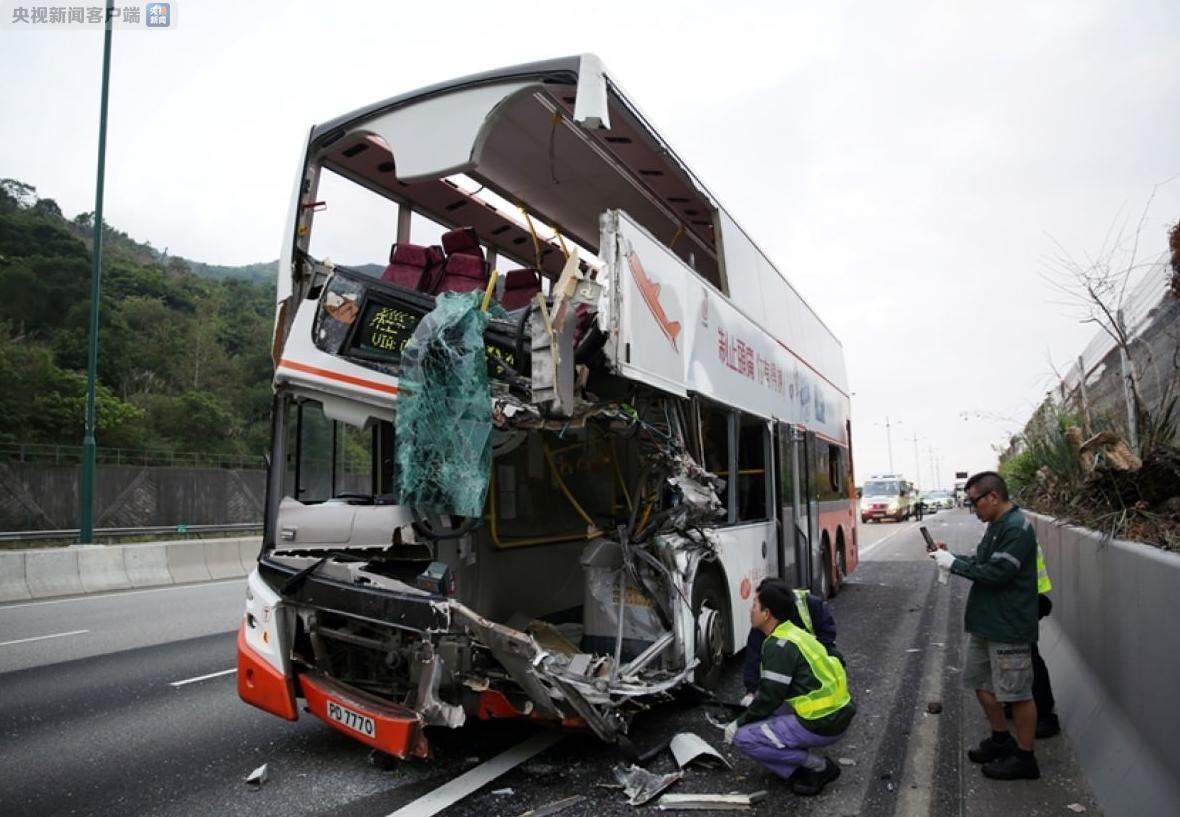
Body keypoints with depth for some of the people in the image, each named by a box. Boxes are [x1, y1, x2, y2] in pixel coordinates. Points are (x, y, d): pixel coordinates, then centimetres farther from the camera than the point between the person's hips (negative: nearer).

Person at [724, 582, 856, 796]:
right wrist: (752, 707, 21)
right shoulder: (793, 633, 11)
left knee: (743, 738, -7)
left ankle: (818, 766, -2)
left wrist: (739, 723, -2)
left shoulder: (779, 645, -18)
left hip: (822, 725, -10)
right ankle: (800, 766, 13)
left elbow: (769, 699, -16)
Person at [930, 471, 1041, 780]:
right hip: (985, 622, 10)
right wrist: (951, 556, 1)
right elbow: (981, 563, 15)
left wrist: (954, 564, -17)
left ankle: (1025, 757, 17)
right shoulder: (995, 526, 10)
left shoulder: (1017, 528, -20)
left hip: (1009, 626, -10)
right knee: (982, 683, 19)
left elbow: (996, 572, -24)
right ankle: (1001, 740, 36)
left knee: (1017, 692, 3)